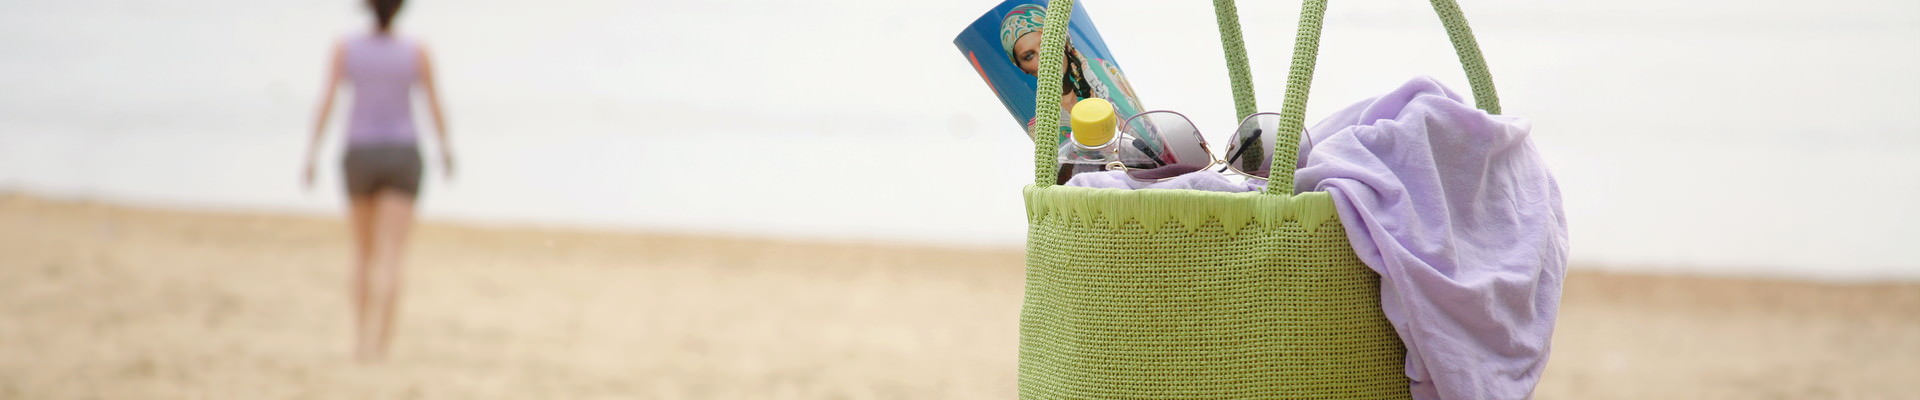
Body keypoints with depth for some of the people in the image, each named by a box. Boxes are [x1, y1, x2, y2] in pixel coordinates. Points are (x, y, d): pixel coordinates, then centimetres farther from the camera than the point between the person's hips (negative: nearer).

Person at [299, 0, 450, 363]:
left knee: (363, 251, 19)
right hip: (401, 157, -2)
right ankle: (375, 343, -19)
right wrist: (445, 149, 16)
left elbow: (326, 102, -8)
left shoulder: (345, 48, -4)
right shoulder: (416, 52, -6)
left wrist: (310, 157, -4)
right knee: (389, 258, -6)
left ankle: (361, 336, 20)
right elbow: (435, 106, 0)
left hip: (359, 156, 2)